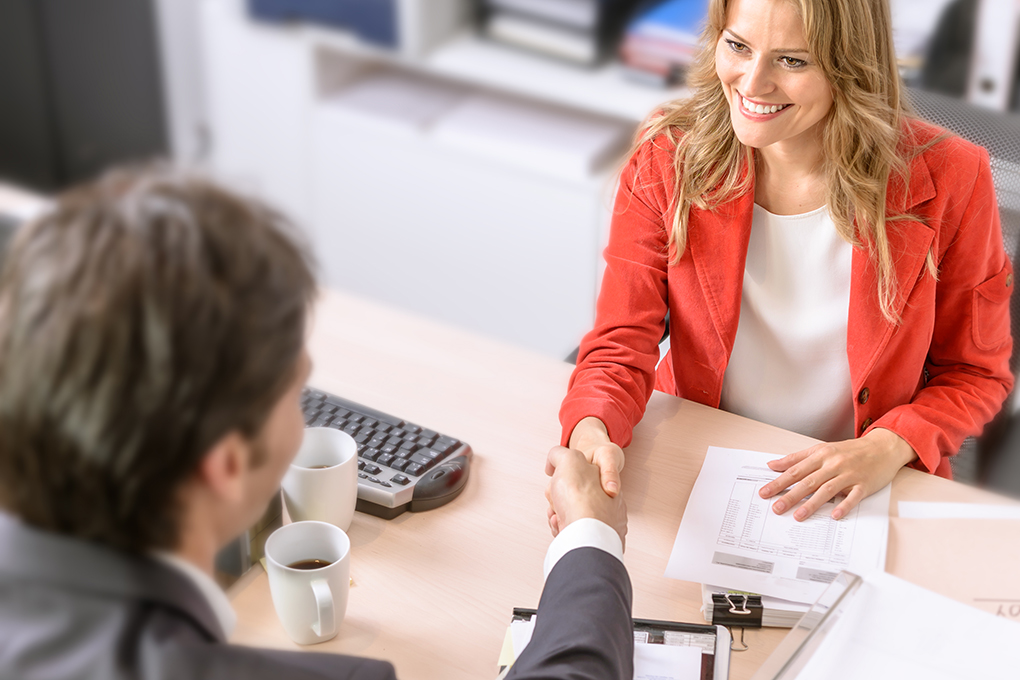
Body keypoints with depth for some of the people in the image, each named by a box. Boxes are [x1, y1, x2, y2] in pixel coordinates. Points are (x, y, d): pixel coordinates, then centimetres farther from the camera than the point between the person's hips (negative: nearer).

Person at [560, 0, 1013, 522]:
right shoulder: (666, 162, -4)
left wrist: (888, 448, -14)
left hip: (854, 500, -1)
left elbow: (974, 372, 4)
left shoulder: (948, 181, -7)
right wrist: (591, 433, -25)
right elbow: (621, 347, -4)